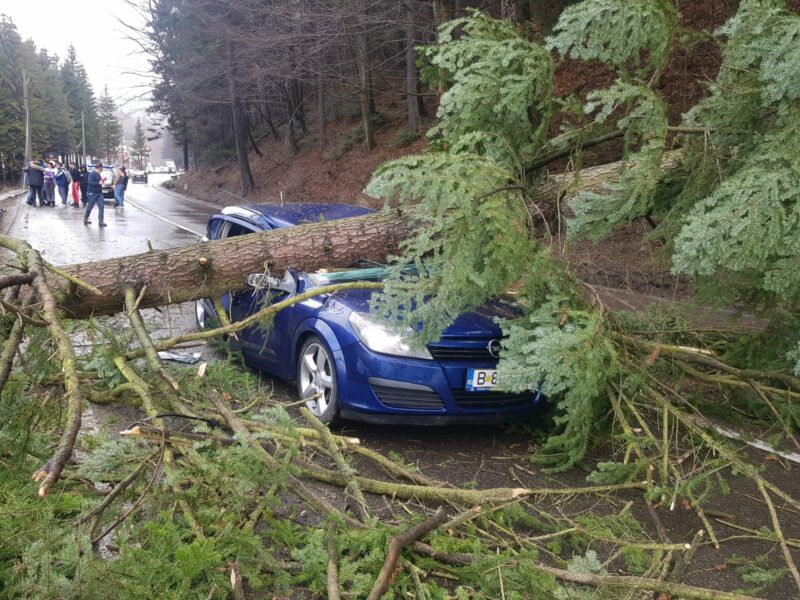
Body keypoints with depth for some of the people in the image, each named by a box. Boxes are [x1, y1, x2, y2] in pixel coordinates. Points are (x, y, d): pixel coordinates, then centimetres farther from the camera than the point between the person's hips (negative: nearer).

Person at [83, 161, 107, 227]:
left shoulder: (98, 174, 13)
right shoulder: (92, 174, -14)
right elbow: (89, 182, -24)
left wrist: (102, 180, 8)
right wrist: (98, 183, -26)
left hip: (99, 193, 8)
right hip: (92, 193, -8)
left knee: (101, 206, -3)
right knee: (90, 207, 5)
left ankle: (100, 222, -3)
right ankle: (85, 219, 25)